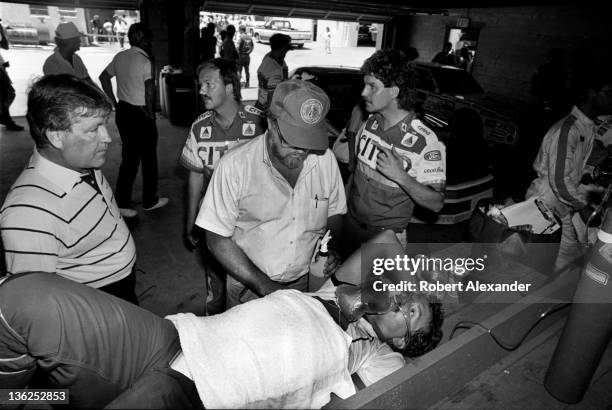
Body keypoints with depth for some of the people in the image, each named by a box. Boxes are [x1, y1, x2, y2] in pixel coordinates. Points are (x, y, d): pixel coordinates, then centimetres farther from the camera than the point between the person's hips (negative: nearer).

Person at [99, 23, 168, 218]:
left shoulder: (119, 57, 7)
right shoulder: (145, 62, -16)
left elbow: (103, 77, 16)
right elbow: (150, 91, -25)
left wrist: (115, 103, 16)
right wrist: (151, 112, -10)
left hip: (123, 112, 7)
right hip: (141, 116, -7)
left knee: (128, 158, 15)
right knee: (149, 159, 9)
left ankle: (122, 203, 19)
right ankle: (149, 200, 23)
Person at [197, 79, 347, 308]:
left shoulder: (325, 159, -9)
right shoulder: (234, 166, -19)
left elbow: (334, 213, 6)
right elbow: (217, 238, -15)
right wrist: (263, 285, -20)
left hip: (306, 285, 3)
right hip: (249, 290, -2)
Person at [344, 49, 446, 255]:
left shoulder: (426, 142, -22)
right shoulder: (369, 122, -3)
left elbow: (436, 203, -20)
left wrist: (401, 176, -33)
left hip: (386, 236, -5)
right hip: (350, 222, 6)